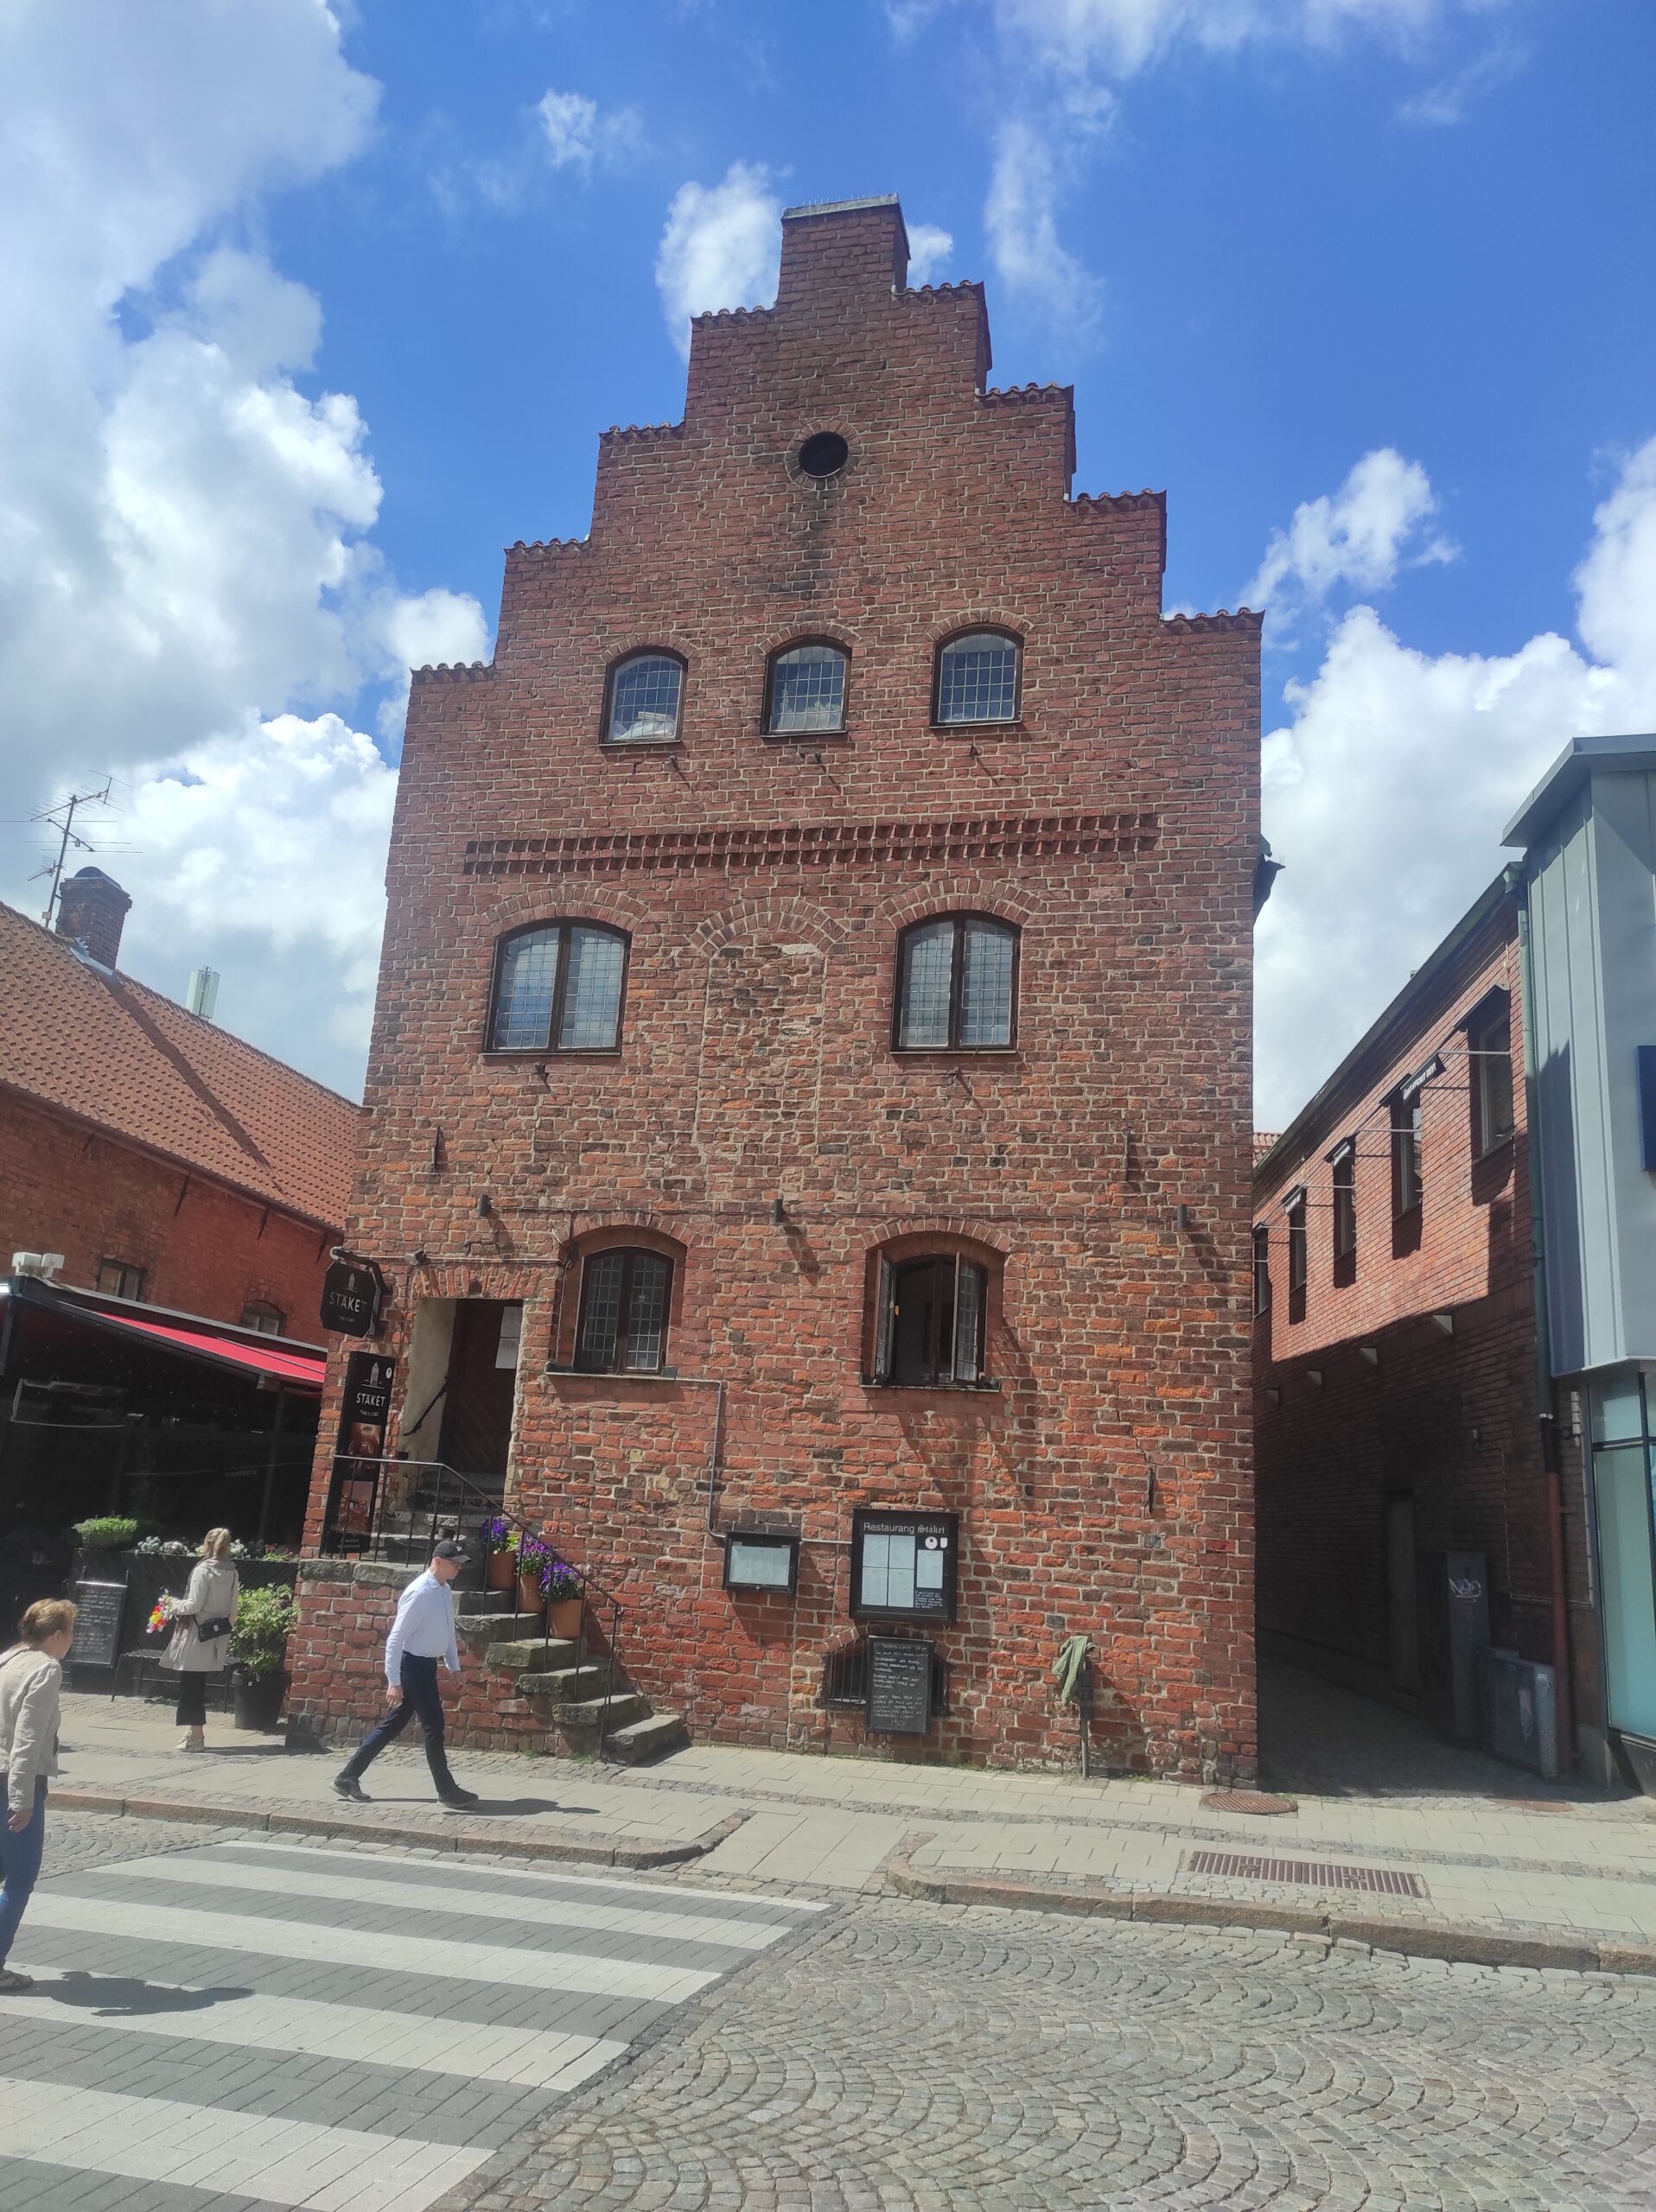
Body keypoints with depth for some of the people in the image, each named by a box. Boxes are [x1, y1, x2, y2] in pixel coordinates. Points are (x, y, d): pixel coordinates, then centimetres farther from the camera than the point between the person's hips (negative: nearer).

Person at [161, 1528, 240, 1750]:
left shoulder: (203, 1570, -14)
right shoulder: (232, 1574, 6)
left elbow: (194, 1605, -16)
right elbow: (232, 1609, 9)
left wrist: (175, 1607, 2)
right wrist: (226, 1632, 17)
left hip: (198, 1634, -7)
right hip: (218, 1634, 7)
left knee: (190, 1685, 0)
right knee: (197, 1684, 17)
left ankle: (196, 1736, 1)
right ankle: (195, 1731, 23)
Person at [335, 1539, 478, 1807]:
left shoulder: (445, 1591, 6)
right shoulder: (420, 1593, -22)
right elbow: (395, 1639, -22)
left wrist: (454, 1667, 19)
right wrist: (394, 1682, -23)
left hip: (426, 1666, 9)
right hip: (414, 1665, -9)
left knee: (392, 1724, 13)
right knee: (433, 1728, 0)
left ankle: (348, 1776, 22)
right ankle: (447, 1790, 12)